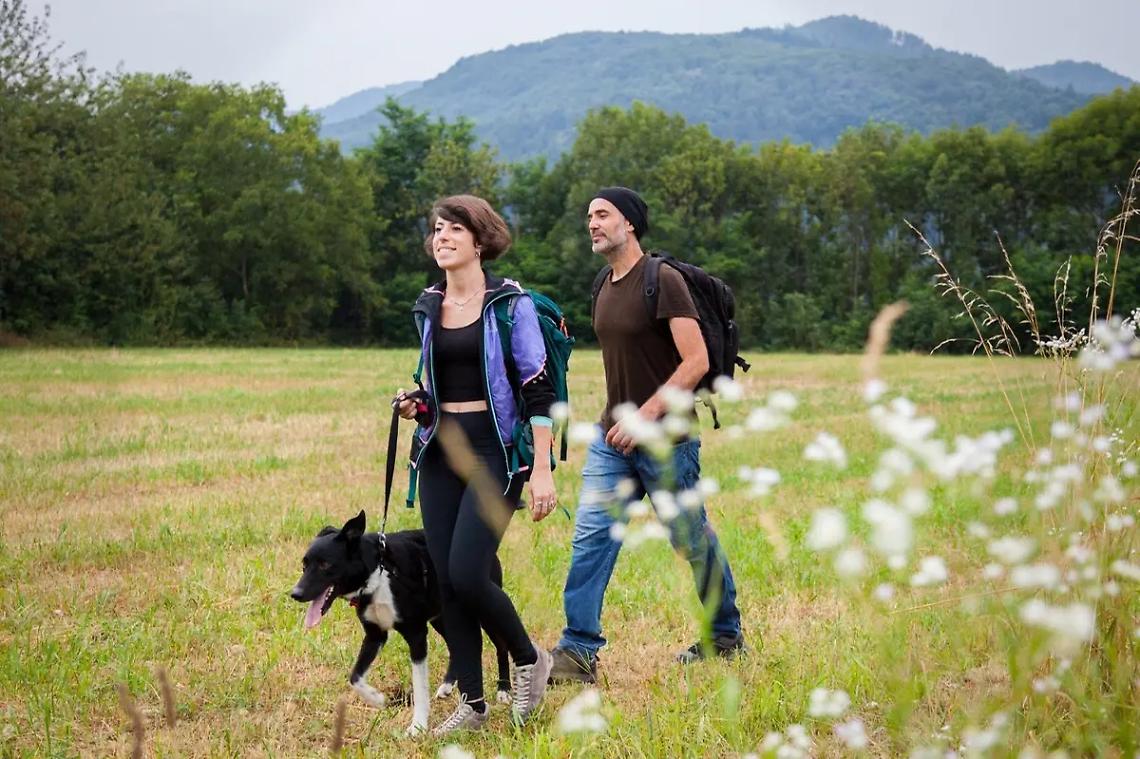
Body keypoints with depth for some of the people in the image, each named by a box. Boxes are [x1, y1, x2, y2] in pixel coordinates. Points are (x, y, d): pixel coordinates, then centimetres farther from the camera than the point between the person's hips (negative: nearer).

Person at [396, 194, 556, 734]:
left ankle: (529, 660, 11)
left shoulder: (510, 303, -6)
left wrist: (542, 470, -14)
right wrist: (414, 404, 2)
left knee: (467, 574, -16)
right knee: (446, 580, 2)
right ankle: (471, 703, 13)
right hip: (439, 451, 6)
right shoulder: (427, 307, 11)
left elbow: (539, 391, -9)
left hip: (494, 450, -6)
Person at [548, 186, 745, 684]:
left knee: (693, 542, 8)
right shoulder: (605, 289, 11)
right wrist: (618, 420, 18)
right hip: (612, 439, 7)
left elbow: (696, 361, -20)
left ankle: (727, 636, 28)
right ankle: (578, 652, -5)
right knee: (590, 536, -5)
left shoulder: (662, 281, -14)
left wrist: (647, 415, -25)